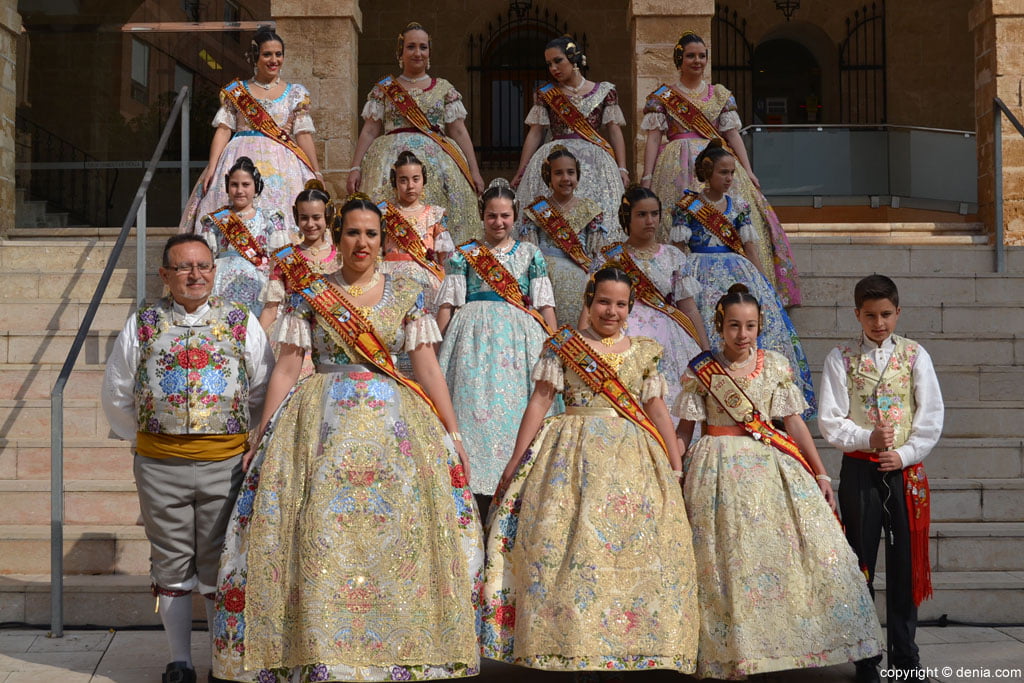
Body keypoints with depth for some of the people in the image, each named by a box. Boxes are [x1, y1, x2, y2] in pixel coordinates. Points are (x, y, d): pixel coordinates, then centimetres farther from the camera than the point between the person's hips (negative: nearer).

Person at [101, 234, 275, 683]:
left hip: (227, 460, -1)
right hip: (160, 465, 1)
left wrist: (250, 441, 9)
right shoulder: (143, 324, 5)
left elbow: (263, 391, 10)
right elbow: (117, 396, 15)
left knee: (220, 566, 5)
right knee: (172, 566, 8)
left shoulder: (242, 322, 4)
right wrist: (143, 437, 14)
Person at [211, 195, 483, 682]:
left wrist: (452, 432, 0)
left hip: (393, 422, 1)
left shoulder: (406, 295, 9)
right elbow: (286, 368, 4)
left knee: (395, 537, -4)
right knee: (320, 537, -7)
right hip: (321, 423, -1)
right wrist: (263, 438, -1)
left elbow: (428, 367, 6)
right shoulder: (309, 294, 6)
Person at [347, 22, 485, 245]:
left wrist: (474, 171, 3)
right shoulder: (383, 89, 11)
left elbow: (459, 132, 10)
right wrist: (356, 168, -2)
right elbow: (369, 131, 8)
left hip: (438, 161, 1)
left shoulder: (444, 89, 13)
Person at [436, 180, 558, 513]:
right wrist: (438, 347, -4)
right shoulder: (463, 255, 10)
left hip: (520, 340, 1)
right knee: (476, 409, -8)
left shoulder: (530, 254, 13)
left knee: (518, 408, -6)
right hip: (474, 338, -1)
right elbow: (448, 304, 5)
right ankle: (482, 507, -5)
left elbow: (545, 304, 9)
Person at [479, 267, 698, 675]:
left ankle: (629, 643, 4)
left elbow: (658, 410, 13)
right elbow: (540, 401, 2)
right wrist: (515, 462, -2)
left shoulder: (645, 352, 14)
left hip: (634, 458, 3)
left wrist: (676, 466, 7)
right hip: (575, 454, -2)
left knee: (636, 546, -4)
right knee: (567, 542, -10)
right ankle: (570, 644, -5)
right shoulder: (564, 346, 6)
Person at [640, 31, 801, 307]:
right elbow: (653, 138, 3)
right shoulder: (662, 96, 8)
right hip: (678, 169, -2)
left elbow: (732, 134, 11)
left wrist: (748, 170, 2)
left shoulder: (721, 95, 16)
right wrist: (647, 176, -7)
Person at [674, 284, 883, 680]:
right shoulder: (701, 371, 0)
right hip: (719, 470, -2)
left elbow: (794, 424, 7)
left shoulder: (776, 366, 6)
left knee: (817, 542, -6)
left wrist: (820, 474, 3)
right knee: (725, 561, -1)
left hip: (771, 467, 3)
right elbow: (684, 431, 2)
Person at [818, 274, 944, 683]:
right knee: (861, 562, 4)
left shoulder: (914, 355, 4)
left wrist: (905, 454, -9)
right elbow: (829, 422, -1)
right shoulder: (841, 358, 2)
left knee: (905, 563, 5)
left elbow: (931, 416, 2)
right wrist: (867, 439, -15)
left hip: (906, 470, 1)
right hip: (860, 470, 0)